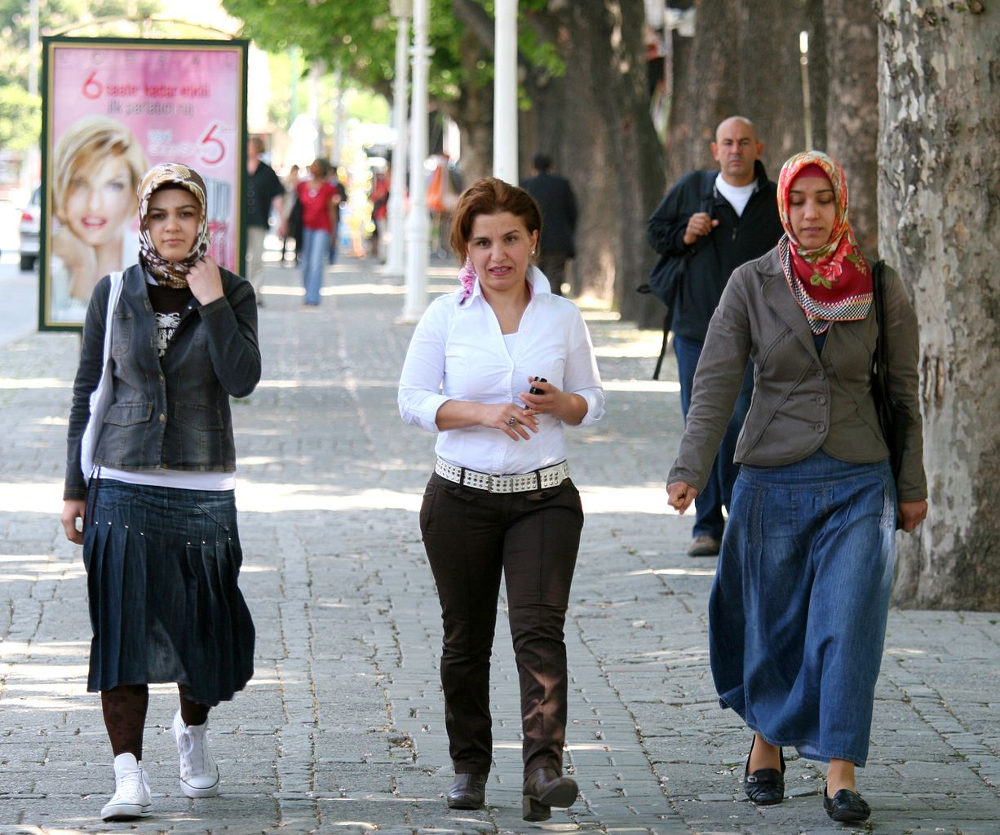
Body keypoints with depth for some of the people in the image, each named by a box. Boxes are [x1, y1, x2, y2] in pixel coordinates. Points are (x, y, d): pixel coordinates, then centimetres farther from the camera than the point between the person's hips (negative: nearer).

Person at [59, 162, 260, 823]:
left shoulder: (232, 292, 2)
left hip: (204, 489, 0)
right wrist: (76, 487, 6)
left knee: (203, 624, 9)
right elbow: (88, 394, 8)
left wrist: (212, 301, -15)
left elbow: (242, 380, -12)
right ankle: (129, 775, -11)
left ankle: (193, 731, 37)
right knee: (124, 628, -9)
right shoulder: (114, 294, 4)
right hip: (125, 487, 0)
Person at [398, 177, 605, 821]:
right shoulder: (446, 316, 1)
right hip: (461, 498, 1)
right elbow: (413, 400, 0)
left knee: (540, 626, -16)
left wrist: (558, 403, -12)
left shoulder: (563, 316, 4)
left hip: (545, 497, 0)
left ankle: (544, 766, -28)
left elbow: (593, 404, 11)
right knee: (466, 639, 8)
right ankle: (470, 764, 24)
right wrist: (482, 413, -15)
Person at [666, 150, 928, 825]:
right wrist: (690, 472, -17)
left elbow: (905, 390, 7)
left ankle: (841, 774, -8)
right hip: (773, 481, 0)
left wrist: (912, 486, 9)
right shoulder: (752, 285, -2)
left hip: (859, 484, 0)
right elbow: (716, 382, -6)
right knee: (771, 626, 10)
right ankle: (767, 741, 33)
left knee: (849, 627, -10)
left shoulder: (881, 287, -1)